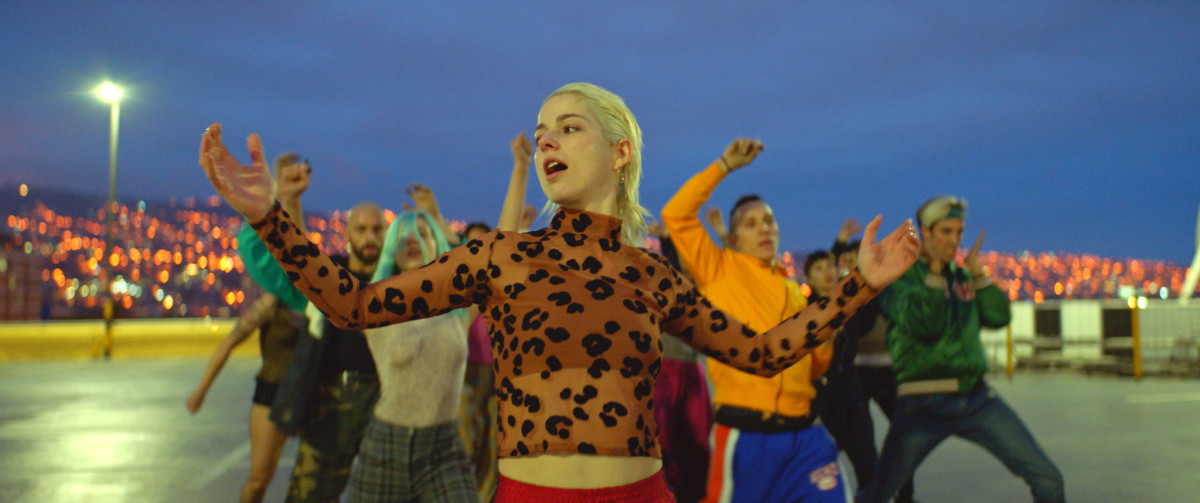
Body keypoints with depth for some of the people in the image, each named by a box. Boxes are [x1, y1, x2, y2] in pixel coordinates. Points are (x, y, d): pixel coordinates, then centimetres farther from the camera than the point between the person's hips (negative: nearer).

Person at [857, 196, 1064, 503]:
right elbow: (922, 324, -19)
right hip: (924, 404, -5)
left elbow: (998, 317, 5)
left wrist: (978, 273, -1)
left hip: (975, 397, 5)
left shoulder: (962, 275, 13)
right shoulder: (901, 275, -4)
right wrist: (934, 271, -17)